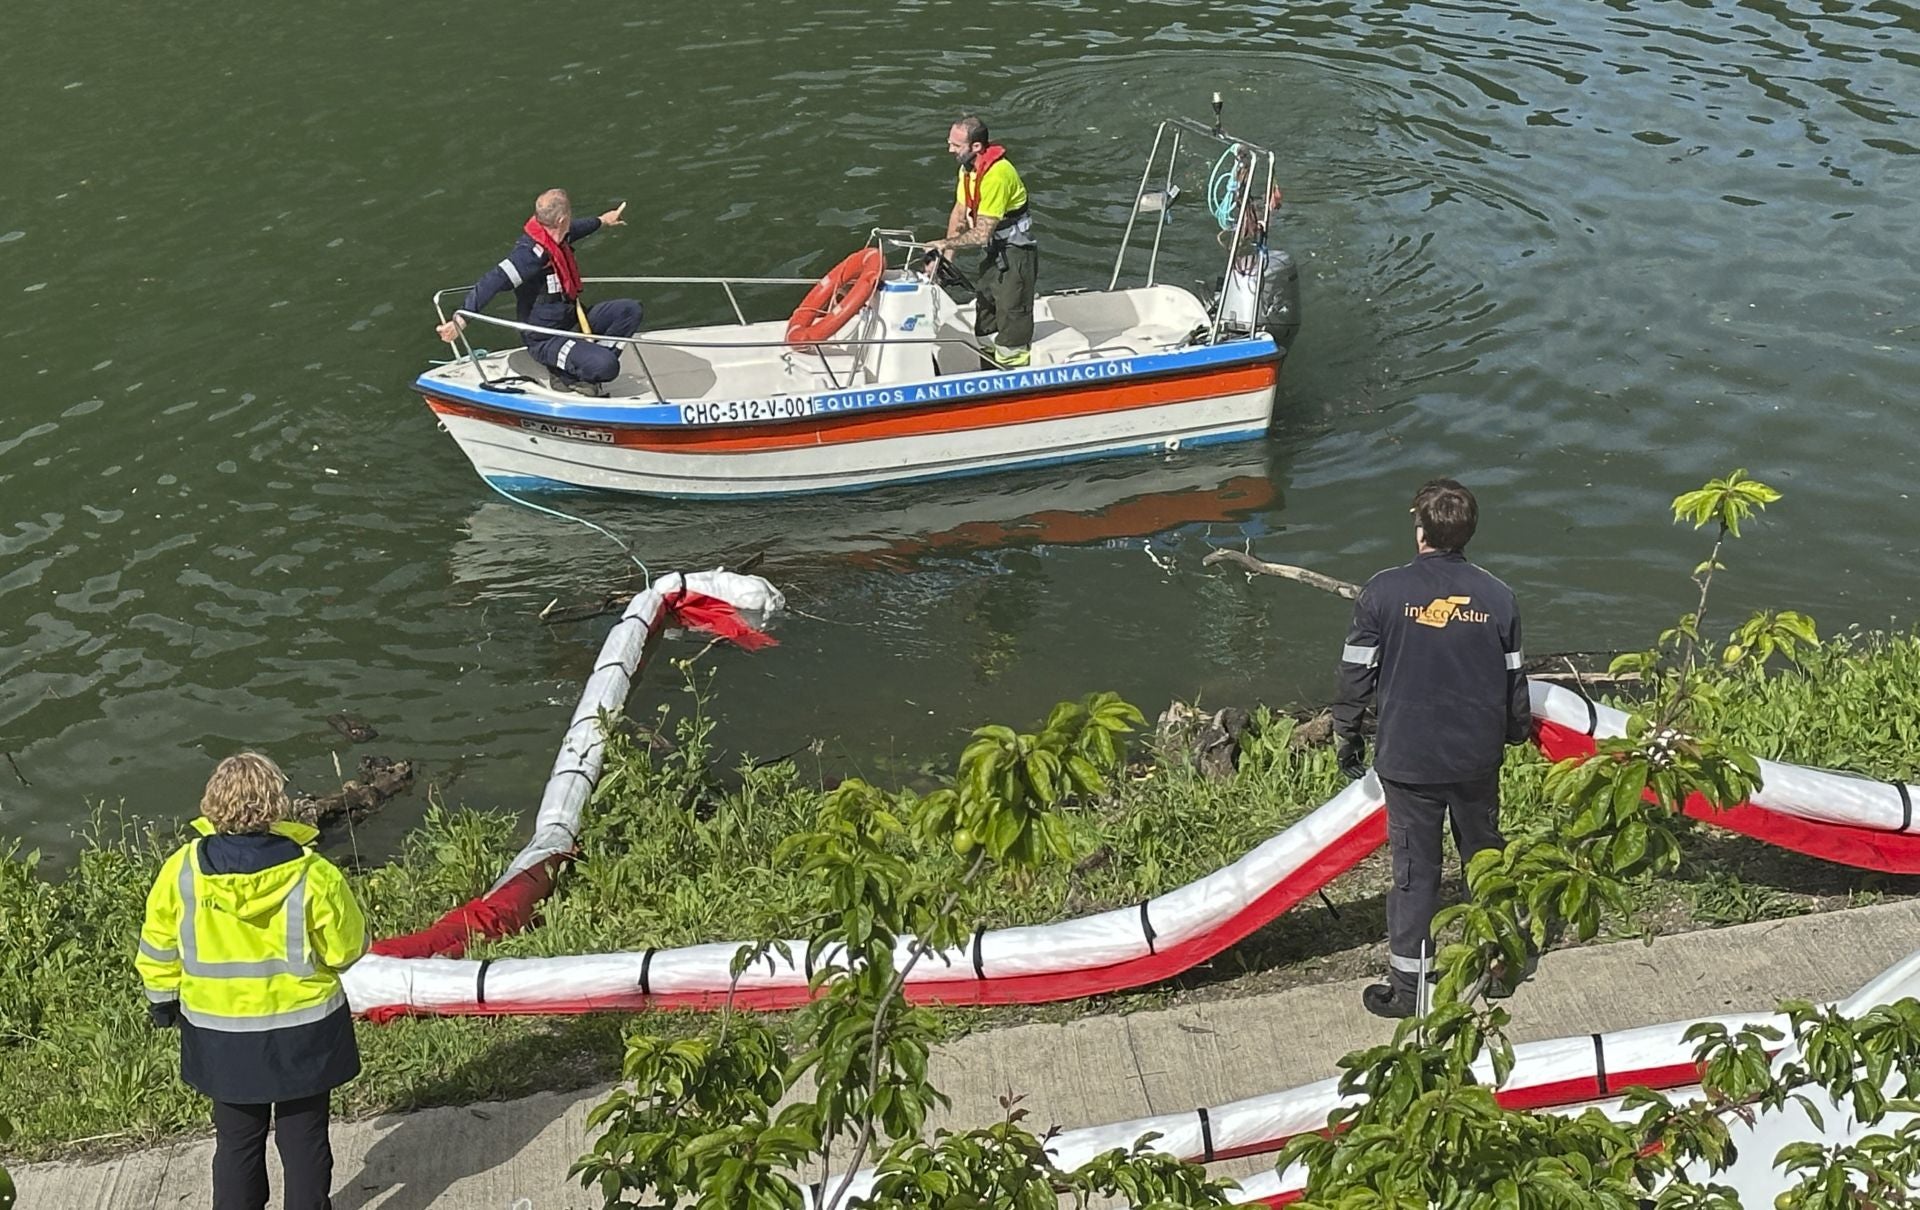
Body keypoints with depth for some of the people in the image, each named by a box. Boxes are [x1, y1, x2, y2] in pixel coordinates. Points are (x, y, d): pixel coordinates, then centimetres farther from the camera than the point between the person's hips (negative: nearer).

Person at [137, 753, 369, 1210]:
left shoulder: (182, 869, -15)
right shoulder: (313, 875, -22)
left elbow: (158, 949, -2)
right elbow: (347, 948, -9)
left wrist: (163, 1000, 16)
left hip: (221, 1032, 2)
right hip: (302, 1027, -2)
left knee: (237, 1139, 19)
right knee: (304, 1138, 14)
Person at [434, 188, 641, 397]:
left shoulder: (554, 234, 0)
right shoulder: (531, 252, -28)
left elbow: (575, 229, 25)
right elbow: (494, 281, -36)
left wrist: (601, 221, 45)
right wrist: (460, 320, -44)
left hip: (571, 321, 9)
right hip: (545, 340, -9)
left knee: (630, 310, -1)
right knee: (605, 366, -29)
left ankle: (593, 359, -2)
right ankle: (566, 376, 1)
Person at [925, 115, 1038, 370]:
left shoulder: (996, 174, -29)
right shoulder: (969, 166, 1)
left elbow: (981, 234, -27)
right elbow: (959, 214, 7)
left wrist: (946, 244, -15)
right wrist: (946, 257, -1)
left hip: (1015, 255, -10)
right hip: (992, 252, 10)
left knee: (1012, 325, -7)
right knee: (986, 321, 20)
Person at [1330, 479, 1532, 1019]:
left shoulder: (1384, 592, -12)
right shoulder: (1497, 596, -5)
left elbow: (1357, 674, -7)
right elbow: (1514, 682, 4)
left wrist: (1348, 737, 8)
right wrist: (1518, 729, 24)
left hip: (1407, 757, -2)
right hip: (1478, 755, 2)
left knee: (1414, 867, 6)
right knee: (1486, 855, 19)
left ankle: (1408, 985, 13)